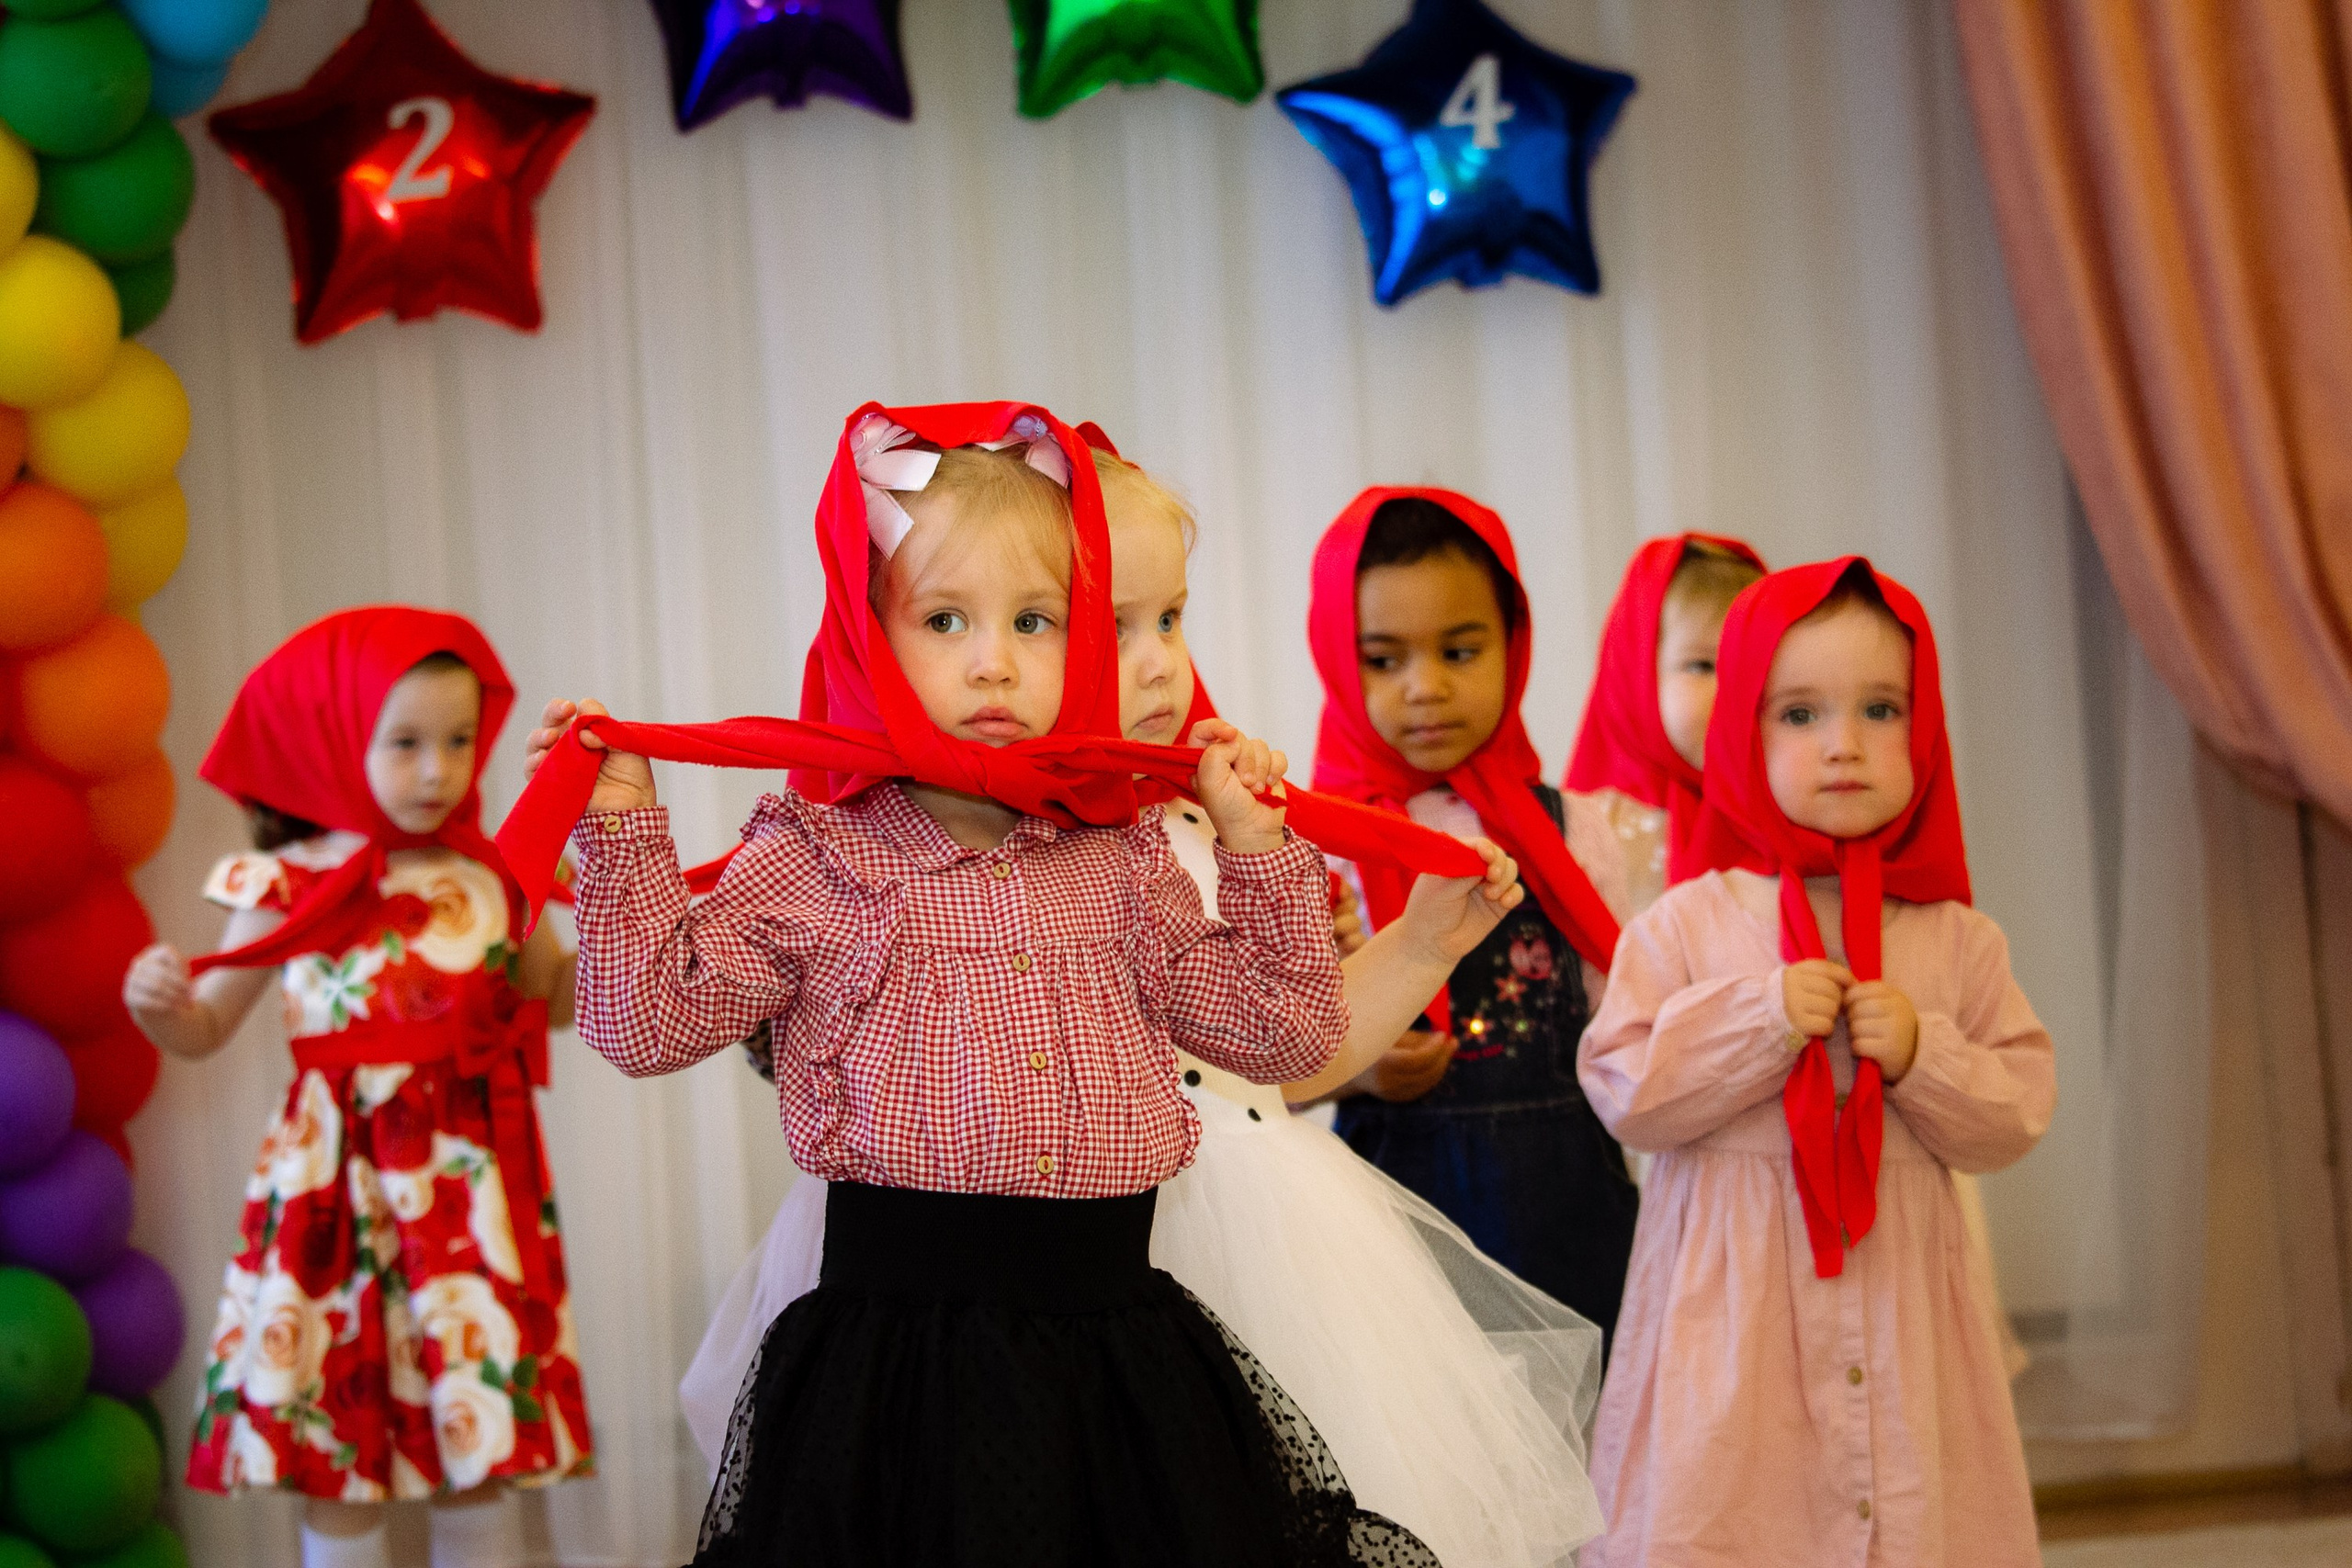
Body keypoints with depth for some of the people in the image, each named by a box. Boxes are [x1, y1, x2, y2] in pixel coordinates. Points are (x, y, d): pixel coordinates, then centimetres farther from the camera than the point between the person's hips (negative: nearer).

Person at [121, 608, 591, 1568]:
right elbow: (206, 1031, 4)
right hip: (341, 1188, -2)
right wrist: (156, 1004, -17)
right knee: (339, 1462, 2)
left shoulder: (489, 879, 4)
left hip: (468, 1184, 2)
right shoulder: (290, 887, -4)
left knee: (480, 1457, 7)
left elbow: (555, 1000, 19)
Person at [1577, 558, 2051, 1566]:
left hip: (1898, 1306, 2)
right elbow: (1621, 1088, -6)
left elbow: (2020, 1110, 5)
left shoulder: (1955, 940, 6)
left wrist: (1923, 1055, -13)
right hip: (1734, 1316, -2)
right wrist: (1760, 1018, -15)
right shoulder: (1688, 924, 0)